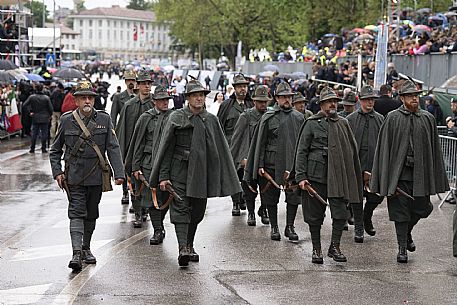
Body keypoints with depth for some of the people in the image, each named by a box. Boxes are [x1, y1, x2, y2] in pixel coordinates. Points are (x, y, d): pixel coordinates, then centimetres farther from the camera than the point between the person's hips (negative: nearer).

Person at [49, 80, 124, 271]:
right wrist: (57, 172, -1)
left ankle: (86, 249, 27)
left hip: (96, 177, 2)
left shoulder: (104, 120, 1)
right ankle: (77, 253, -16)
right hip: (74, 177, -2)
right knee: (76, 213, -10)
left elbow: (113, 148, -2)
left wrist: (118, 173, -12)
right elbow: (55, 150, 10)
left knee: (91, 214, 12)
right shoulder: (66, 120, 0)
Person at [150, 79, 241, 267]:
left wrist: (226, 180, 6)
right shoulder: (177, 118, -1)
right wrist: (163, 176, -6)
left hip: (201, 173, 4)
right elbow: (166, 148, -1)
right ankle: (183, 248, -20)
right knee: (180, 208, -12)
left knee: (197, 211, 10)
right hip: (179, 171, -3)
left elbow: (221, 151, 10)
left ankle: (189, 246, 26)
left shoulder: (211, 120, 8)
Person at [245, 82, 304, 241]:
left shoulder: (299, 118, 9)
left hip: (293, 163, 2)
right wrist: (260, 165, -5)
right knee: (271, 197, 5)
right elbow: (260, 143, 1)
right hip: (272, 164, -1)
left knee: (294, 195, -2)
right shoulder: (268, 117, 1)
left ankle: (290, 226, 10)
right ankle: (274, 227, 16)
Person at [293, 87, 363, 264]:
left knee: (341, 213, -6)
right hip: (315, 175, -3)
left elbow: (352, 151, 17)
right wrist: (300, 176, -10)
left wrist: (355, 177, 13)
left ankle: (335, 247, 7)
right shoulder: (312, 124, 1)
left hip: (338, 176, 3)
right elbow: (301, 151, -1)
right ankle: (316, 249, 15)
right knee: (315, 215, 4)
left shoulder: (343, 124, 13)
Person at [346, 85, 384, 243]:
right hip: (356, 165, -2)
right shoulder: (350, 119, 3)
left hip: (375, 165, 2)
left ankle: (367, 218, 28)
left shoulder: (380, 119, 10)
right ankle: (358, 228, 13)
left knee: (377, 195, 0)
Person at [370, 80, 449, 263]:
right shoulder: (393, 119, -1)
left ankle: (407, 233, 37)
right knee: (400, 211, 1)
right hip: (399, 173, -3)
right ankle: (402, 248, 12)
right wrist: (386, 179, -8)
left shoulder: (428, 119, 7)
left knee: (422, 208, 8)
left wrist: (436, 178, 5)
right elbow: (385, 148, -2)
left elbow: (434, 149, 9)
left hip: (420, 173, 3)